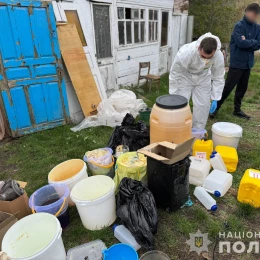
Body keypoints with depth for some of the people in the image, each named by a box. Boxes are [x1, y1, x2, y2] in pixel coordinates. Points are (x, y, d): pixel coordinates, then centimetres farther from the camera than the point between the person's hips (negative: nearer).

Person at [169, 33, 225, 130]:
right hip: (184, 76, -3)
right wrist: (173, 95, -19)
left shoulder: (219, 56, -28)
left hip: (203, 77, 3)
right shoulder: (186, 52, -39)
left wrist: (215, 99, -13)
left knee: (203, 105, 2)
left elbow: (218, 78, -13)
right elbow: (175, 73, -25)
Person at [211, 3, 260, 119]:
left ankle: (237, 109, 24)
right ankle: (216, 107, 8)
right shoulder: (239, 25, -9)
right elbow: (240, 43, -21)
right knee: (228, 87, -5)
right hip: (237, 62, -6)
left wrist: (247, 42, -11)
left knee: (242, 88, 12)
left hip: (248, 63, 6)